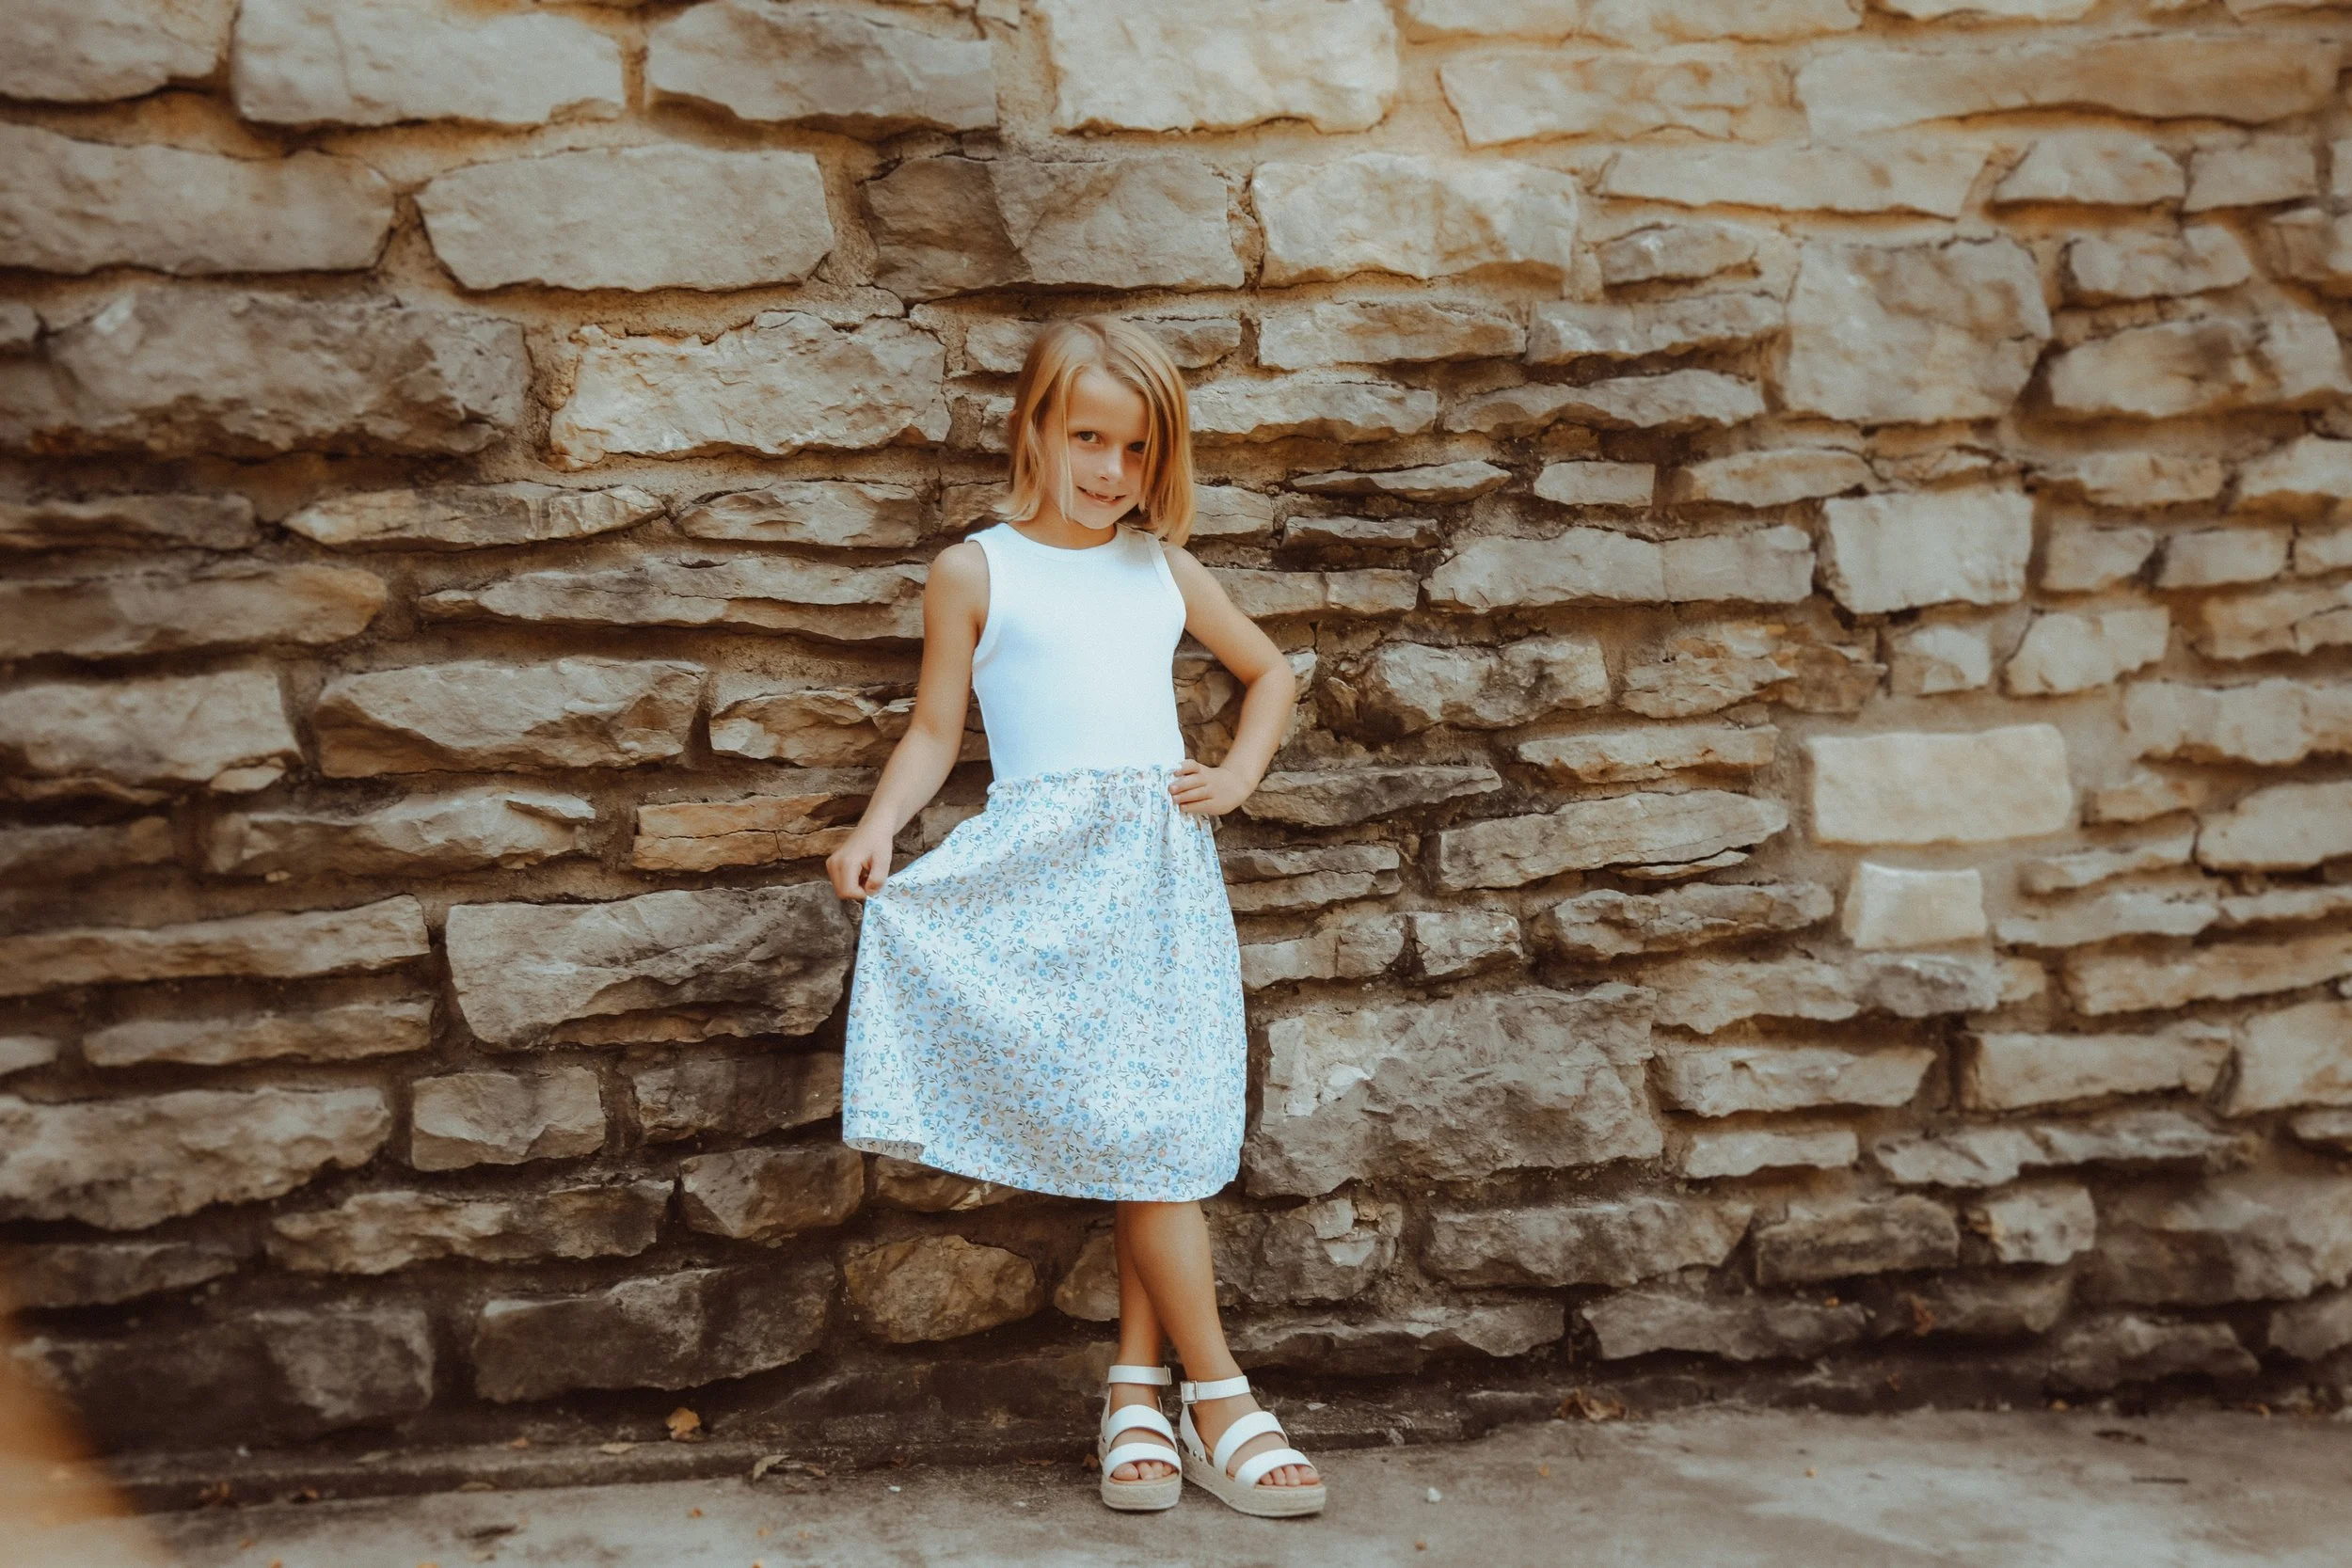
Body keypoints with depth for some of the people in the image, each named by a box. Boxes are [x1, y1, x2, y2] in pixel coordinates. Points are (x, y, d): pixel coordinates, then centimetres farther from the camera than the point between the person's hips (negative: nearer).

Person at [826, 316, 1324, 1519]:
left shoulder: (1162, 567, 16)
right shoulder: (977, 571, 6)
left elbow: (1269, 671, 27)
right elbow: (933, 732, 4)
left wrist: (1239, 774, 11)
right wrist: (877, 828, -12)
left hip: (1163, 867, 4)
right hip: (1049, 874, -4)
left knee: (1161, 1132, 1)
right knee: (1135, 1130, -10)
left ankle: (1136, 1394, 12)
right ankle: (1218, 1398, -1)